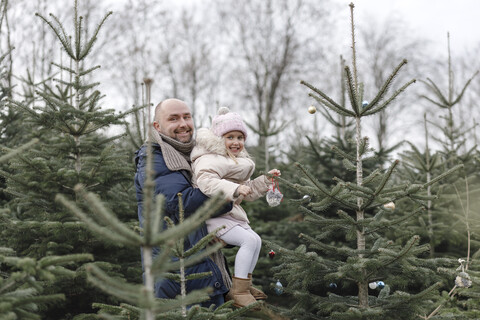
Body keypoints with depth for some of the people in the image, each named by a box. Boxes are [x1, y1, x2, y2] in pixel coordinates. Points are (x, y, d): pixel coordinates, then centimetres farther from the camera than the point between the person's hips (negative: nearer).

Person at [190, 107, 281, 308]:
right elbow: (205, 180, -35)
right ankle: (239, 292, -18)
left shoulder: (237, 162, 20)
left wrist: (266, 180, 13)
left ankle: (244, 285, 23)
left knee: (256, 241, 12)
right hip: (213, 216, -11)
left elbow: (248, 192, 26)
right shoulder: (211, 159, -15)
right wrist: (234, 189, -42)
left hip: (231, 214, 11)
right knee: (249, 240, -20)